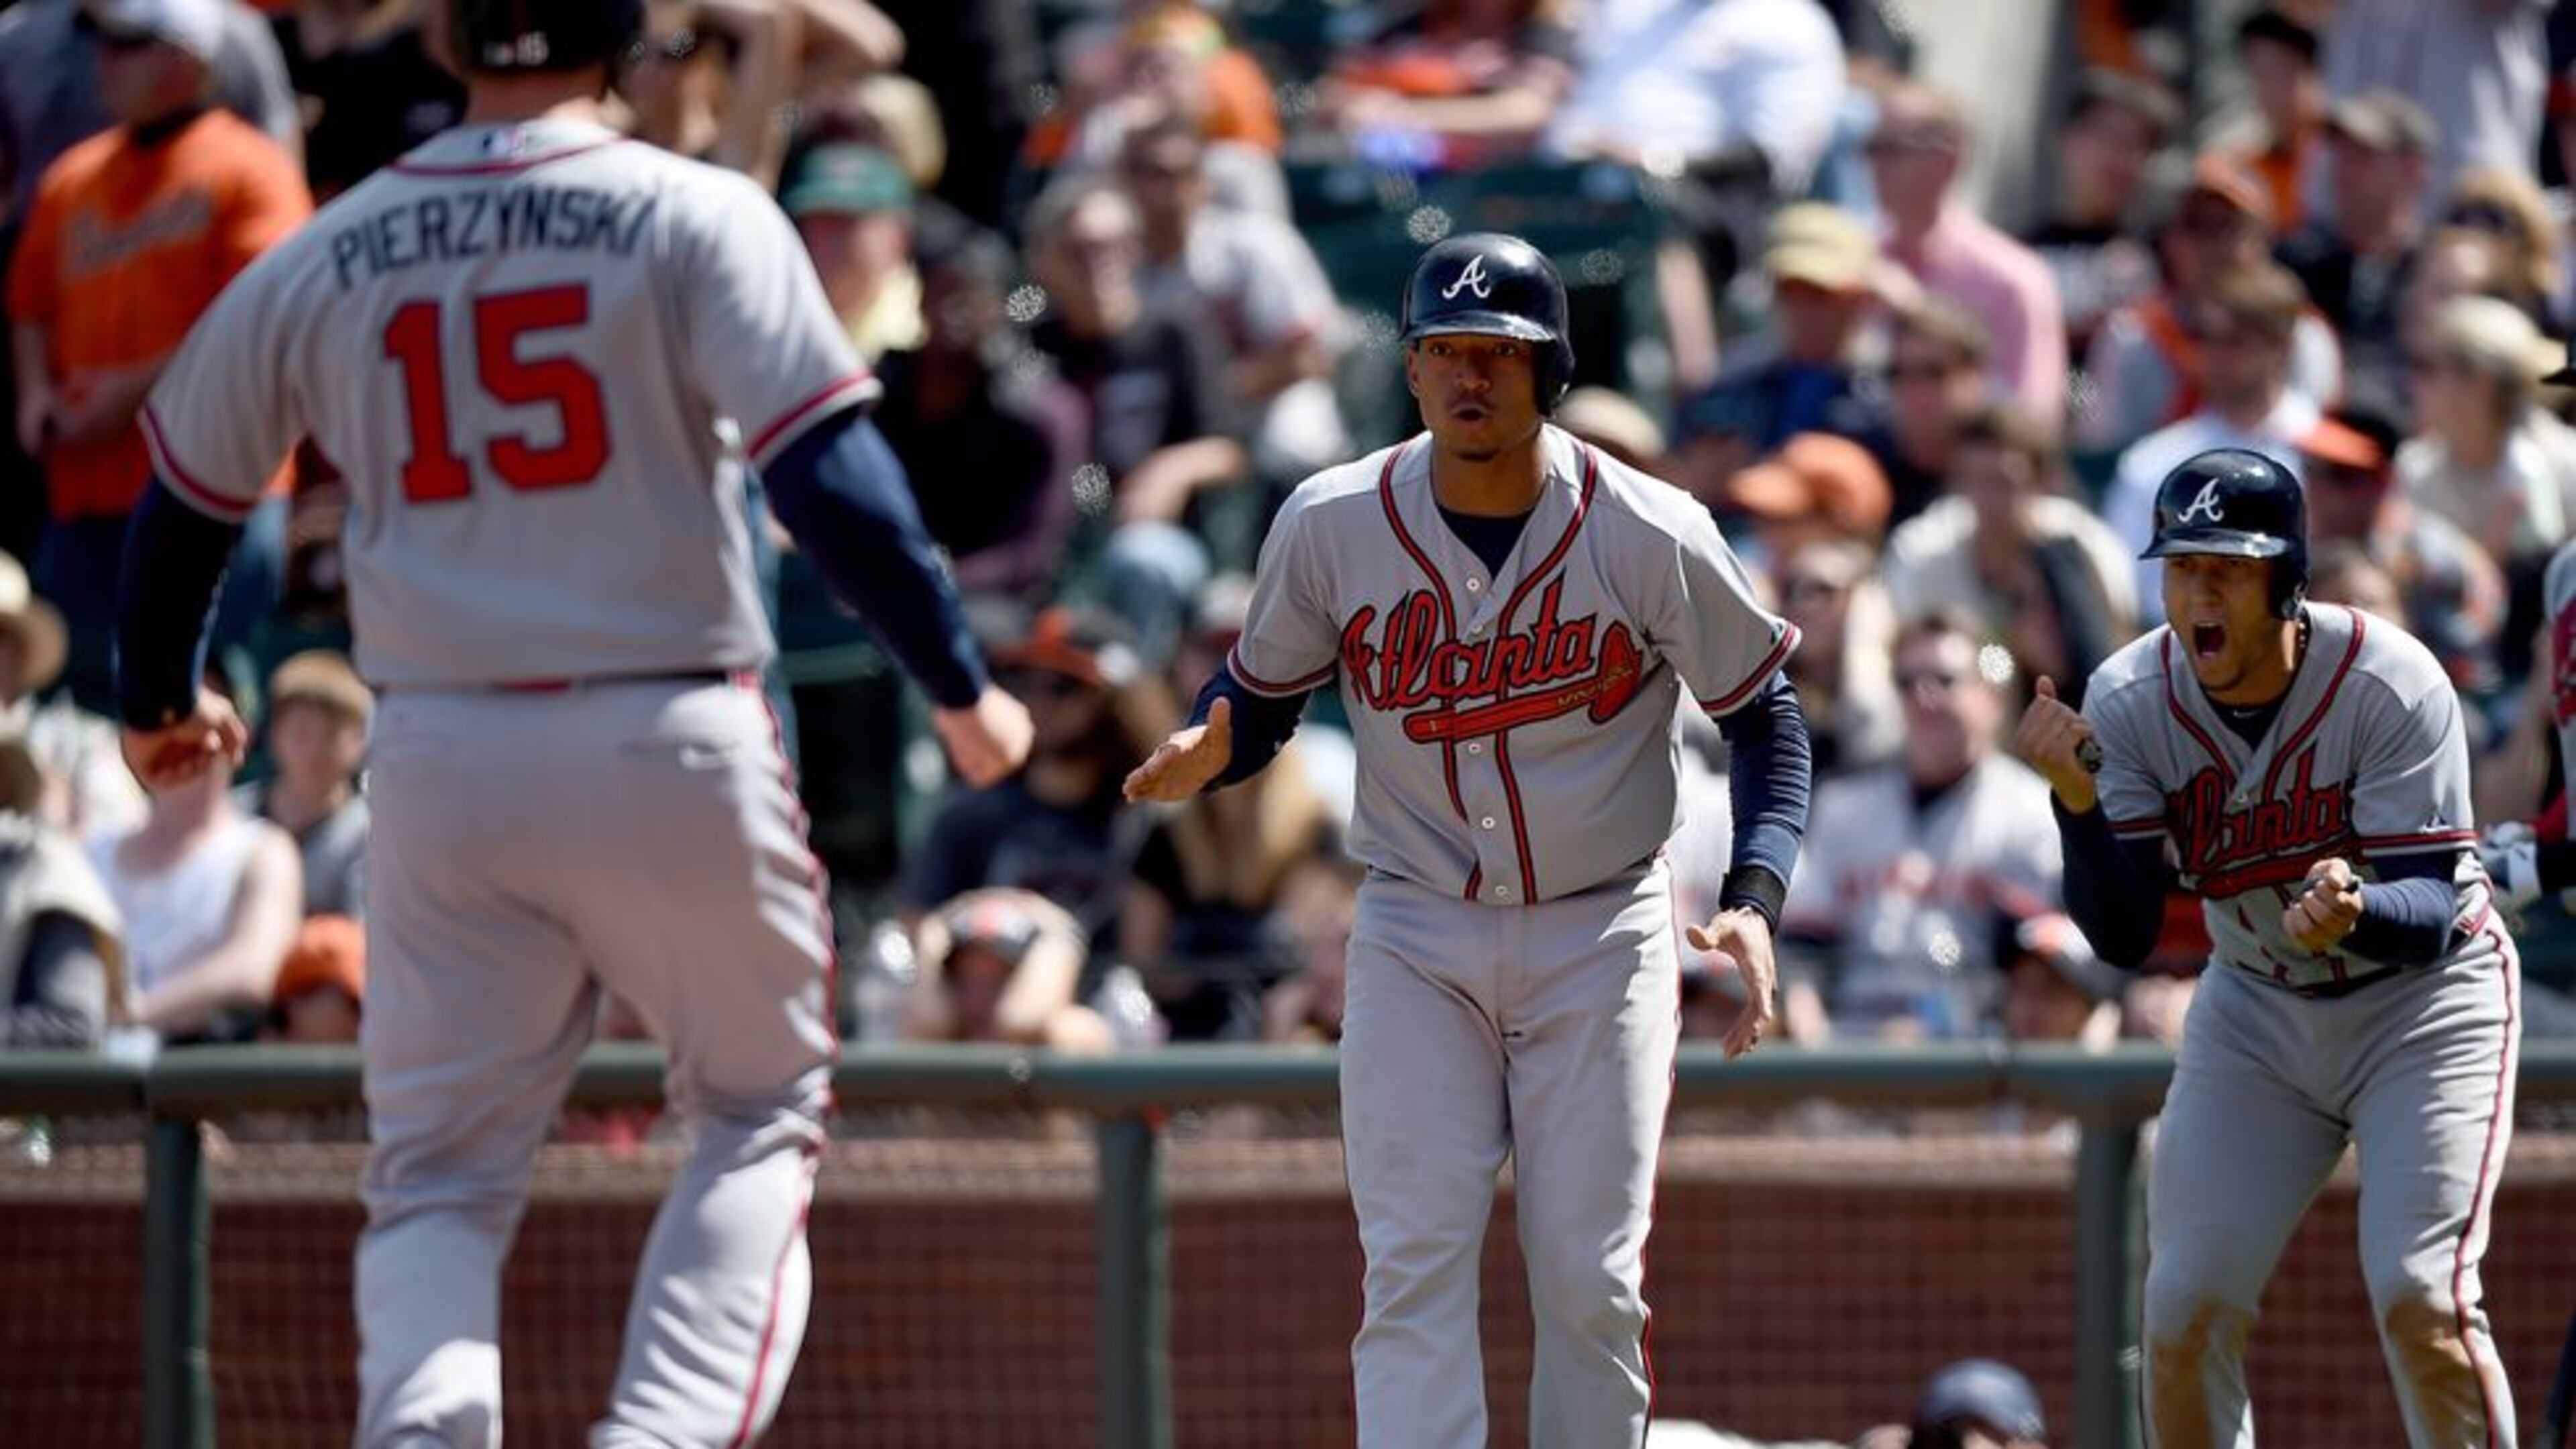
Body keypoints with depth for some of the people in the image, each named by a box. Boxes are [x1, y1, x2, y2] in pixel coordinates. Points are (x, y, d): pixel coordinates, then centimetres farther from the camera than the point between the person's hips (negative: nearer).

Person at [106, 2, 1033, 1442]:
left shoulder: (321, 261, 7)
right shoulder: (697, 219, -5)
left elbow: (186, 503, 17)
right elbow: (831, 477, -15)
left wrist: (158, 705, 34)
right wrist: (960, 686, -8)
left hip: (440, 762, 2)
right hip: (671, 747, -2)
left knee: (439, 1171, 11)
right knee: (762, 1110, 15)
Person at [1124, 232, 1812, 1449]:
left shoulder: (1652, 537, -12)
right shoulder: (1334, 525, -8)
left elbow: (1762, 711, -1)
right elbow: (1260, 691, 5)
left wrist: (1753, 902, -15)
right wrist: (1203, 752, -20)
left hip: (1600, 933, -1)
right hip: (1417, 934, 1)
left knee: (1591, 1280, -1)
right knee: (1414, 1263, -11)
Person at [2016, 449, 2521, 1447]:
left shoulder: (2390, 683, -25)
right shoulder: (2130, 699, -14)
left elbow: (2431, 911, -27)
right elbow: (2122, 938, -17)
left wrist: (2355, 913, -49)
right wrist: (2076, 799, -33)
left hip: (2424, 992, -4)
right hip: (2255, 1009, 4)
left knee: (2420, 1295, -19)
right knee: (2186, 1308, -3)